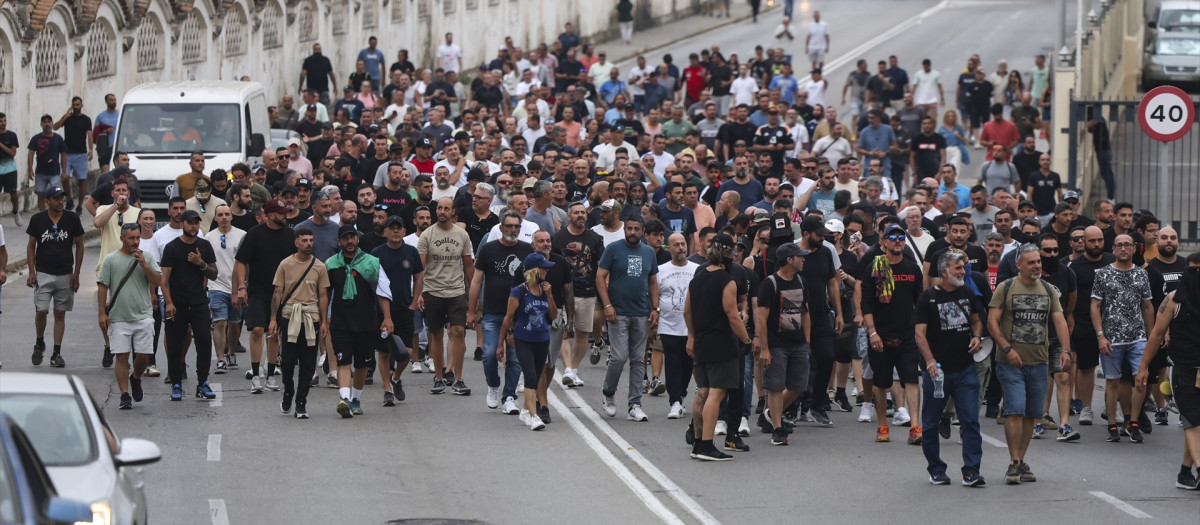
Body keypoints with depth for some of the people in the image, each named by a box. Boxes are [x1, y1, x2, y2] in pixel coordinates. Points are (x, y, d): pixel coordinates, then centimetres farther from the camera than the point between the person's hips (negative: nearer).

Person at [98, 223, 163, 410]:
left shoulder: (147, 258, 7)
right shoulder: (110, 260, 3)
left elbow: (158, 281, 1)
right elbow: (102, 287, 4)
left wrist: (144, 265, -12)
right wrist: (102, 313, -2)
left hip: (143, 316, 1)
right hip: (119, 317, -1)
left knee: (143, 355, 1)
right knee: (122, 356, -3)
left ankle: (136, 378, 31)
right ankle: (125, 396, 2)